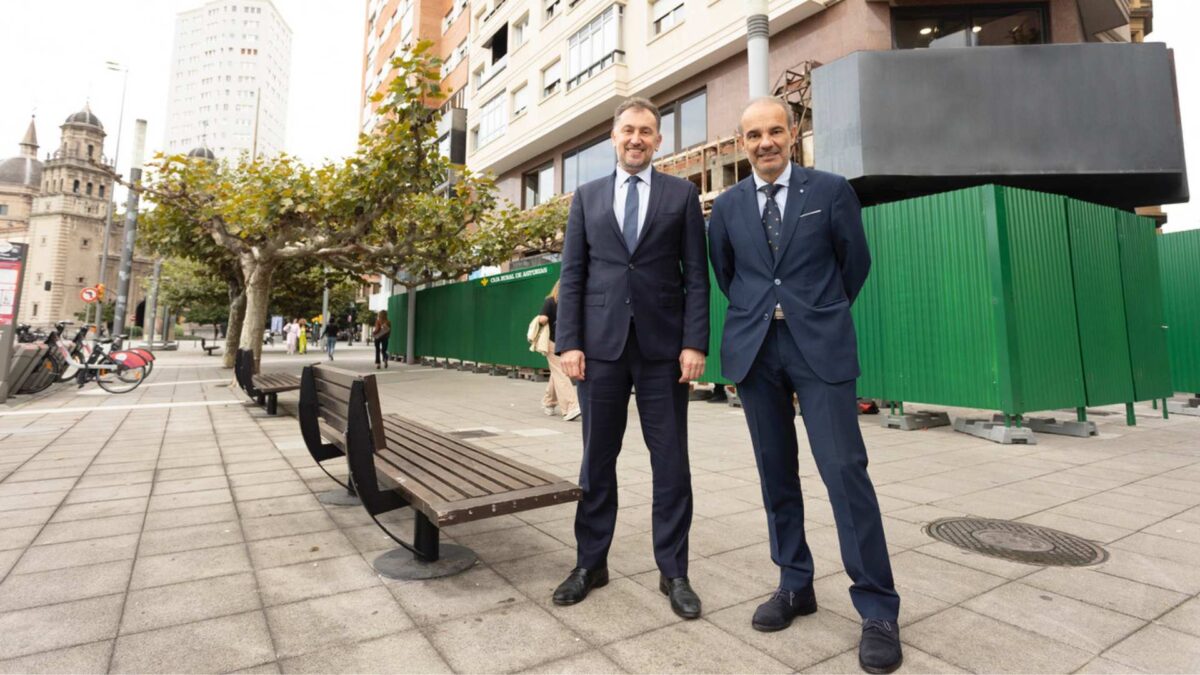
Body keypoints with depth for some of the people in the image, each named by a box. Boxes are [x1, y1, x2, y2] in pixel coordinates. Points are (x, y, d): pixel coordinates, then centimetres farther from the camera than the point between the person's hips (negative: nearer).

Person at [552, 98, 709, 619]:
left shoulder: (681, 194, 9)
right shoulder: (587, 196, 13)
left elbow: (696, 276, 2)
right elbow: (572, 275, 7)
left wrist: (695, 343, -7)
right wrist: (568, 342, -3)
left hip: (662, 345, -1)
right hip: (601, 344, 2)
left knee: (671, 464, 5)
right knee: (597, 460, 9)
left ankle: (673, 571, 20)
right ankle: (590, 562, 25)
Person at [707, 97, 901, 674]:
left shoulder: (831, 190, 2)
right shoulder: (727, 205, 9)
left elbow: (855, 262, 10)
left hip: (820, 346, -2)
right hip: (754, 349, 3)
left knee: (845, 470, -7)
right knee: (776, 473, 8)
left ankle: (878, 609, 8)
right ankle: (795, 585, 23)